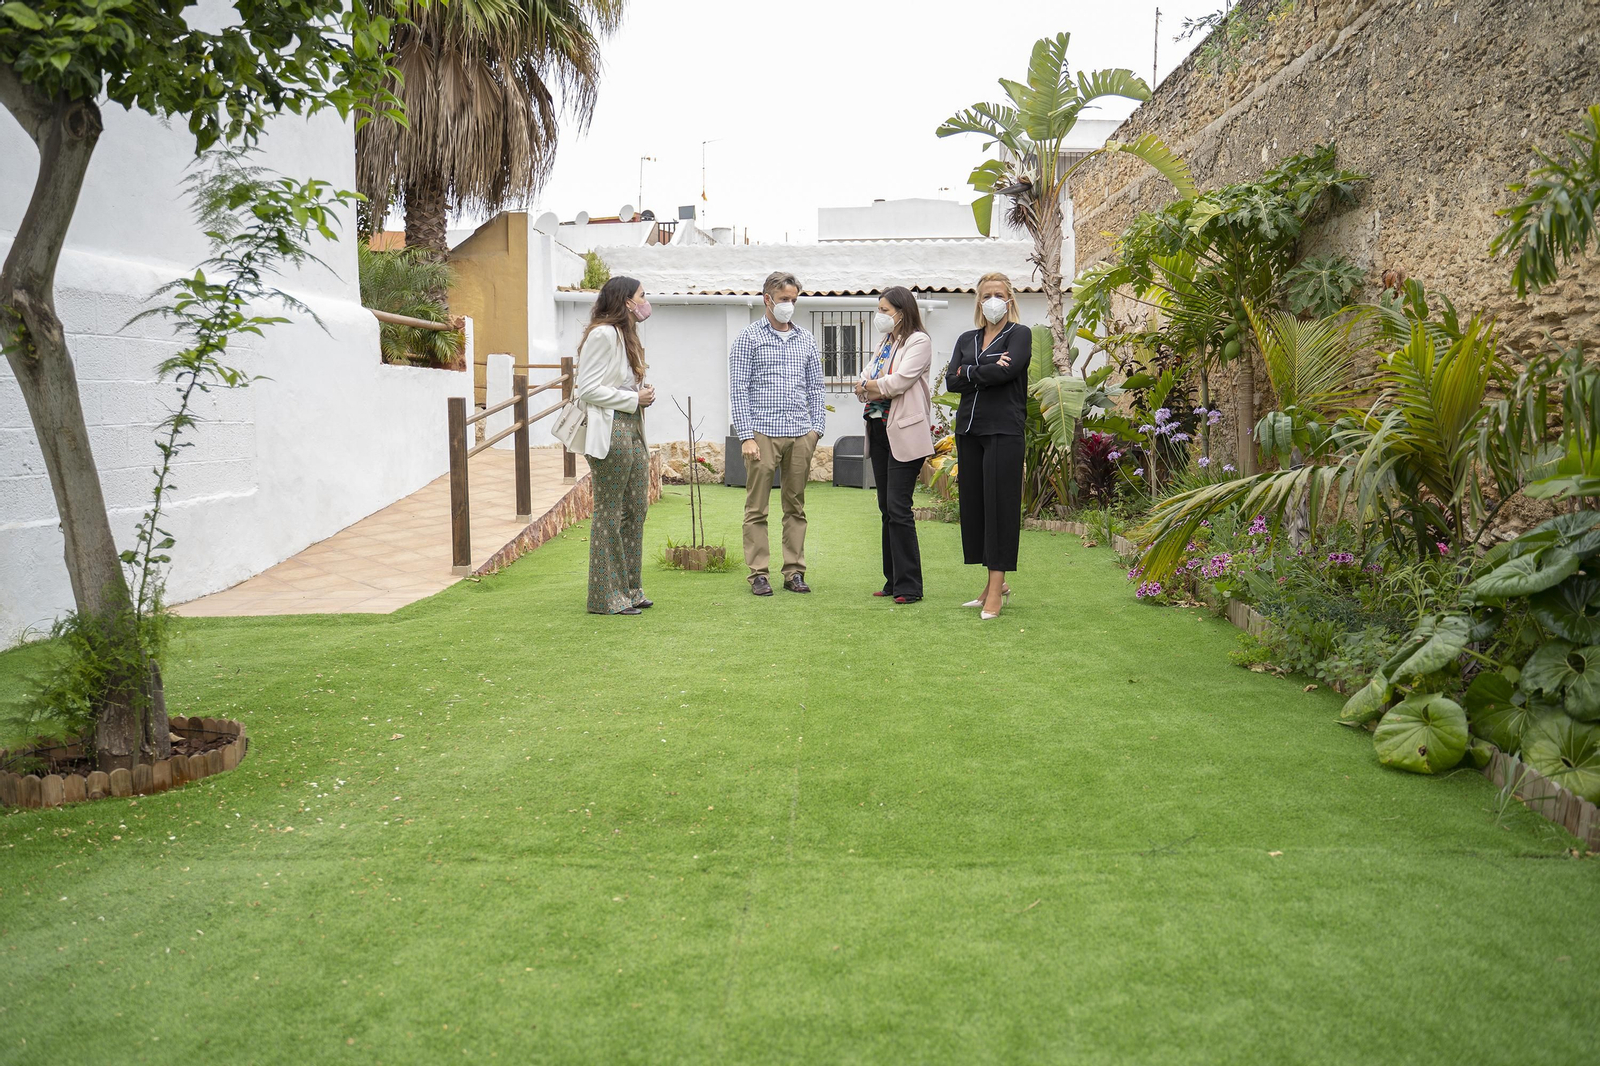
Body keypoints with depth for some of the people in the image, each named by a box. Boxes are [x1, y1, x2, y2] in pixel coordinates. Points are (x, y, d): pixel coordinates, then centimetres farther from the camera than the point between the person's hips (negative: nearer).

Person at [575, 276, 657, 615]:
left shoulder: (627, 336, 21)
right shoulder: (603, 334, -11)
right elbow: (588, 389, -16)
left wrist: (643, 394, 9)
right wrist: (634, 399, -13)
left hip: (633, 432, 10)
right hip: (611, 432, -10)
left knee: (636, 511, 10)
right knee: (609, 516, -4)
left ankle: (629, 590, 20)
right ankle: (607, 598, 3)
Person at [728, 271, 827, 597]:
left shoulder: (806, 339, 15)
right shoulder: (749, 337, 3)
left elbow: (815, 388, 17)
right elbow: (738, 389, -2)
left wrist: (816, 428, 4)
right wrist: (746, 436, -10)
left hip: (800, 435, 4)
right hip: (762, 433, -4)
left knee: (796, 506, 7)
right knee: (757, 508, -1)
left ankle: (794, 571, 13)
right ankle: (759, 574, 4)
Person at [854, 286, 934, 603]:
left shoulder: (919, 341, -5)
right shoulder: (885, 344, 20)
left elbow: (900, 381, -17)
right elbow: (862, 383, 11)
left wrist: (870, 385, -2)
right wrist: (874, 388, -10)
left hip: (905, 433, -8)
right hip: (879, 431, 8)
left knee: (898, 507, -11)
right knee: (886, 508, 9)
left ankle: (909, 585, -5)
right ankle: (893, 580, 16)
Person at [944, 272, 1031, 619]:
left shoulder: (1019, 334, 3)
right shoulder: (966, 339, 17)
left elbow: (1006, 372, -15)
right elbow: (951, 381, 3)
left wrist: (968, 373, -3)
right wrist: (987, 372, -8)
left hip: (1003, 431, -5)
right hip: (969, 430, 6)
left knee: (999, 505, -6)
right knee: (974, 505, 6)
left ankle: (996, 589, -3)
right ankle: (995, 583, 16)